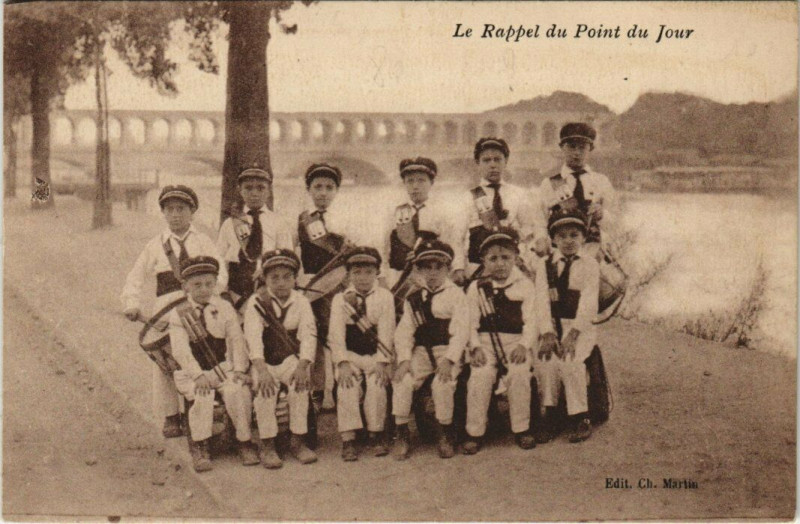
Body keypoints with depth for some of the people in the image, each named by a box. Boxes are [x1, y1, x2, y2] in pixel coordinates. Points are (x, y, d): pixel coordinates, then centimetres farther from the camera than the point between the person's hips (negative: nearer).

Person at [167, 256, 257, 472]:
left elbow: (236, 340, 3)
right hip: (193, 373, -1)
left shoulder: (224, 308, 9)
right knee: (202, 397, -31)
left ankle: (245, 442, -13)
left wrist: (239, 369, -12)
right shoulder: (178, 315, 2)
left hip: (223, 367, 1)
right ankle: (199, 448, -16)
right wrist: (198, 375, -21)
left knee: (237, 392, -27)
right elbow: (181, 350, -9)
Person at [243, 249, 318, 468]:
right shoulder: (256, 302, -7)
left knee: (300, 384, -26)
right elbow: (253, 337, -21)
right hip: (264, 361, -1)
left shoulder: (301, 302, 0)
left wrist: (302, 366, -30)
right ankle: (267, 446, -17)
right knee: (265, 387, -28)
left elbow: (308, 335, -12)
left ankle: (298, 442, -13)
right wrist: (262, 370, -37)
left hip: (291, 359, 1)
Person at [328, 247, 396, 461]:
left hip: (376, 354, 0)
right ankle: (348, 440, -21)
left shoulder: (385, 297, 3)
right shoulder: (340, 299, 5)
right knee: (347, 388, -24)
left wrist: (382, 363, -17)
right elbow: (336, 333, -6)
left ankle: (376, 435, -9)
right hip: (350, 354, 0)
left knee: (377, 386, -25)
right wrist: (343, 363, -19)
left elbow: (386, 332, -5)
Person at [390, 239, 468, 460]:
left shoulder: (456, 294, 4)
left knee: (442, 383, -30)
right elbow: (404, 330, 5)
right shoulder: (413, 299, 15)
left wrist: (449, 359, -21)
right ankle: (401, 433, -6)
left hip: (448, 350, -3)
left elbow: (461, 330, -7)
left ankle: (446, 434, -8)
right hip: (421, 351, 3)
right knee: (402, 381, -21)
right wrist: (404, 359, -12)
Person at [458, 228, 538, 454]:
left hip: (515, 341, 0)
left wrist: (524, 345, -11)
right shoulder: (476, 288, 11)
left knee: (519, 374, -27)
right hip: (486, 341, 1)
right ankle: (474, 433, -12)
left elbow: (530, 320, 3)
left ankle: (522, 429, -10)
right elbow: (471, 322, 7)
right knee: (480, 375, -24)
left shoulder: (524, 285, 8)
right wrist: (476, 347, -8)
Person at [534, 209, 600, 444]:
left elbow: (588, 301, -8)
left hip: (581, 326, -2)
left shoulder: (589, 264, 4)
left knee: (570, 360, -28)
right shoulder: (544, 264, 10)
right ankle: (549, 417, -13)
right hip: (552, 325, 2)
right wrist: (547, 333, -16)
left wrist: (573, 333, -21)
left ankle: (581, 418, -12)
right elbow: (541, 299, -1)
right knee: (544, 359, -26)